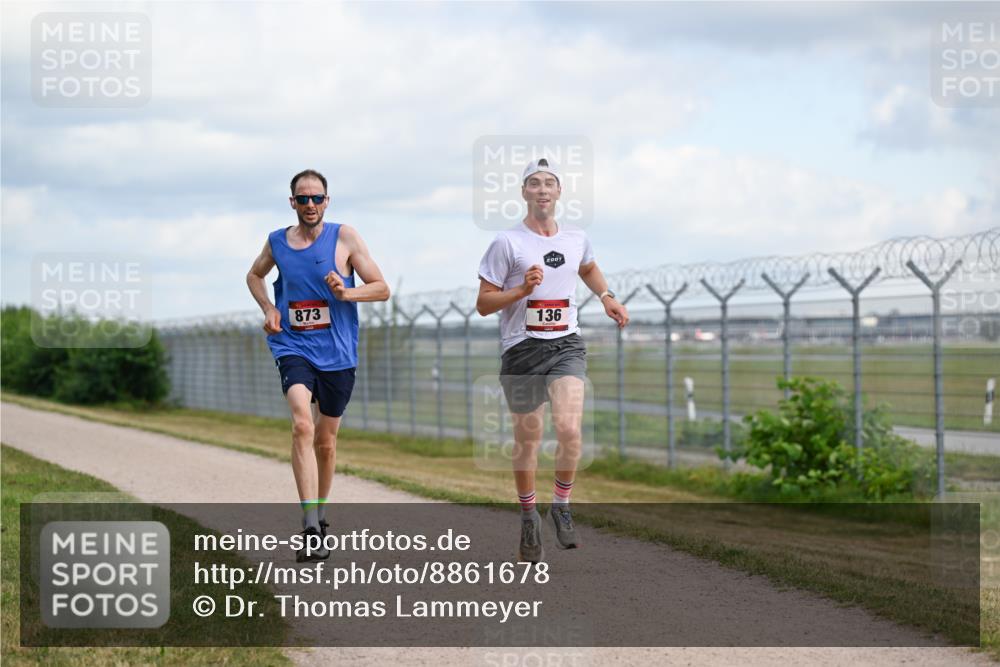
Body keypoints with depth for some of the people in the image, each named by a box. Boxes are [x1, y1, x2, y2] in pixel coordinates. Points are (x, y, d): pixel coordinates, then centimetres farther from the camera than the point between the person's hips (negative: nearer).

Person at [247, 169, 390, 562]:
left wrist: (346, 293, -19)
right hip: (293, 348, -1)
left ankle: (319, 513, 37)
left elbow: (382, 289, 0)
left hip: (337, 353, 1)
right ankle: (310, 529, -31)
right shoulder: (276, 242, 5)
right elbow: (254, 275, 26)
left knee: (325, 441, 12)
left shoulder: (344, 237, -2)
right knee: (302, 426, -24)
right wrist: (268, 309, 7)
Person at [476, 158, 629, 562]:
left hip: (566, 346, 2)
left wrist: (606, 296, 18)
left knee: (569, 428, -18)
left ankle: (561, 506, 3)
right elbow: (483, 304, -4)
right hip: (522, 350, -2)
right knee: (528, 438, 5)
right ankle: (529, 519, 25)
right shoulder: (507, 243, -4)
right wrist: (522, 290, -17)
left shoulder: (577, 240, 10)